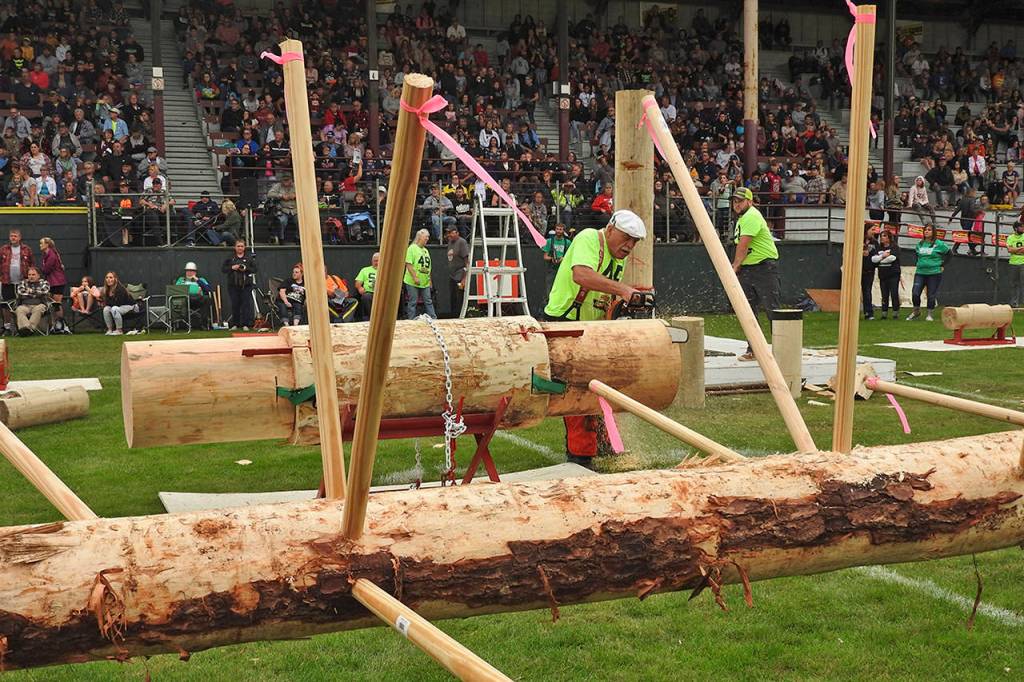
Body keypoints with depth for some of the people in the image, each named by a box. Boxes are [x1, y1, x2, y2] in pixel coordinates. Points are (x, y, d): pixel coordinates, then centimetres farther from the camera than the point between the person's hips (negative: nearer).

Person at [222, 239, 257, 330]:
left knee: (246, 305, -5)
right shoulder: (230, 258, 8)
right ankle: (235, 324, 13)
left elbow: (255, 269, 3)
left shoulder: (249, 258, 7)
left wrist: (246, 269, -13)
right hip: (233, 286, 1)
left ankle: (245, 325, -2)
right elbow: (223, 269, 6)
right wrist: (232, 268, -10)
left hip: (246, 285, -1)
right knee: (235, 305, 3)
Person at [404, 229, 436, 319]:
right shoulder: (412, 248, -8)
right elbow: (408, 264, -16)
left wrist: (429, 279, 16)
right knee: (412, 302, -1)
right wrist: (415, 277, -21)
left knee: (428, 302, 8)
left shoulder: (426, 250, 16)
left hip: (425, 282, 7)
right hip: (413, 282, -7)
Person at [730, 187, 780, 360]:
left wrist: (735, 267, -7)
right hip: (746, 268, 10)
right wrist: (737, 266, 9)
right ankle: (752, 350, 11)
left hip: (765, 266, -10)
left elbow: (743, 246, -17)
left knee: (771, 308, -8)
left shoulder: (751, 216, -14)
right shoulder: (742, 218, 18)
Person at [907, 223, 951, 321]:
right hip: (920, 273, 3)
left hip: (934, 273, -3)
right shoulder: (920, 244, 8)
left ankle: (930, 315, 15)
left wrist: (942, 265, -1)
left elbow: (949, 254, 2)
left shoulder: (939, 244, -5)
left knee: (931, 295, 1)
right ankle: (916, 311, 14)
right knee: (915, 293, -7)